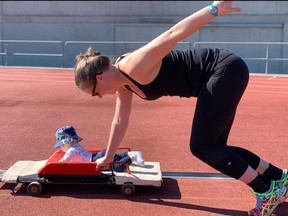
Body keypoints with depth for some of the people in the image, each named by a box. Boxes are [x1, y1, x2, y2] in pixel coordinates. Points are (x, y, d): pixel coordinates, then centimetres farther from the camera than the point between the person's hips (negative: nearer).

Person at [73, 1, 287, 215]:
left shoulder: (133, 67, -20)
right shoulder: (124, 83, 9)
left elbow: (173, 34, -28)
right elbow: (120, 121, 20)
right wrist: (108, 158, 28)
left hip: (226, 71, -9)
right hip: (220, 76, 9)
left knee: (201, 147, -8)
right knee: (213, 147, 11)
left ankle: (268, 191, 3)